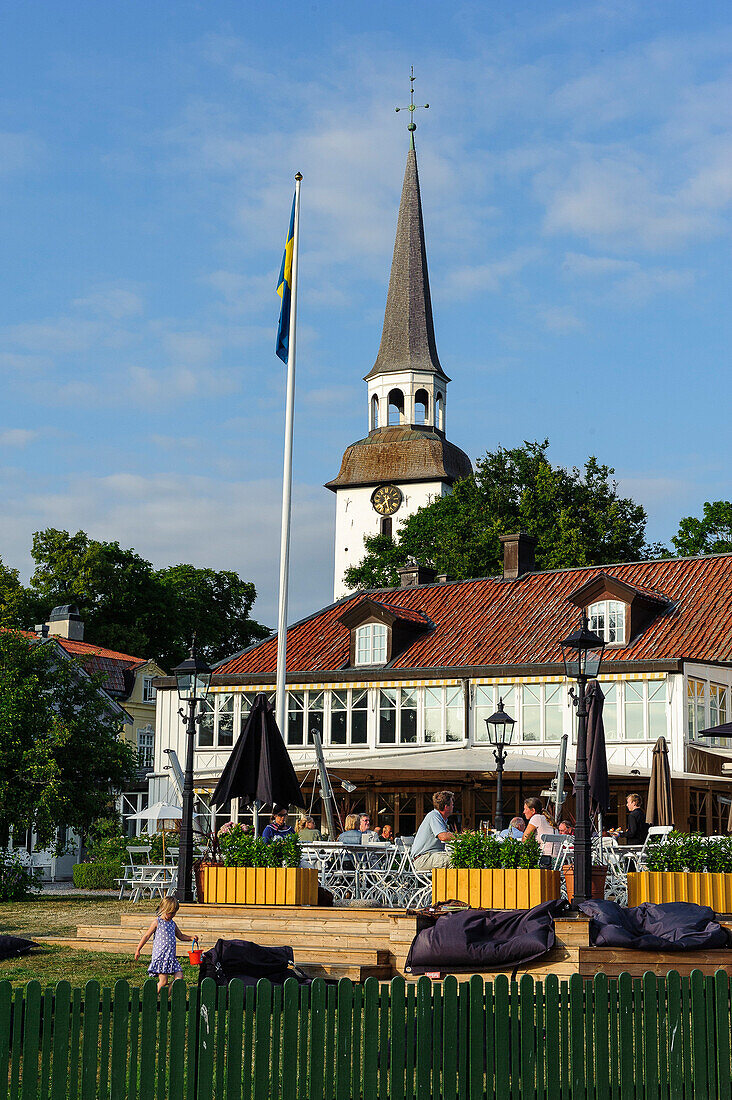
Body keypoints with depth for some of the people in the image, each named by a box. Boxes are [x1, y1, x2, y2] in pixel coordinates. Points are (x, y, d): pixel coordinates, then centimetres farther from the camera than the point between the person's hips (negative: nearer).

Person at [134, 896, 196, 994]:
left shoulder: (173, 923, 15)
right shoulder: (157, 922, -3)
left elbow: (180, 936, 29)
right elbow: (147, 936, 0)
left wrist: (191, 938, 12)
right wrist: (138, 950, 1)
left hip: (171, 956, 6)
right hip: (160, 956, -6)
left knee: (179, 976, -4)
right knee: (163, 981, -10)